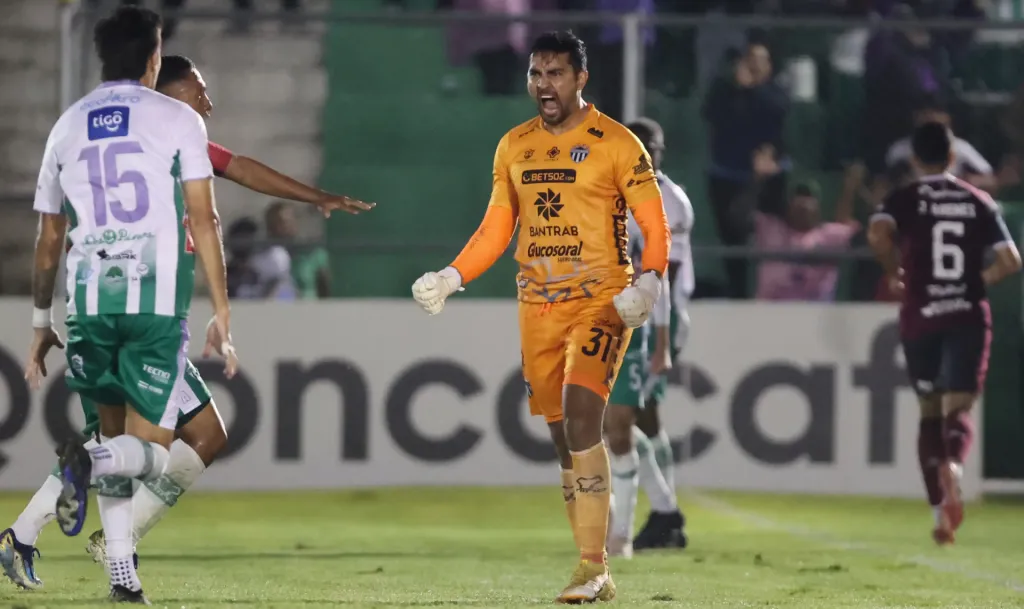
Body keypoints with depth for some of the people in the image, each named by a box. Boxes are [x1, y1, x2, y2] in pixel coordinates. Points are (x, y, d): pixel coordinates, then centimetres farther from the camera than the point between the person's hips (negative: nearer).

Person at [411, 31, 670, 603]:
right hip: (538, 307, 5)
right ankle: (596, 573, 15)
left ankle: (593, 566, -19)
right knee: (565, 435, 7)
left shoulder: (617, 144, -5)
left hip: (601, 303, -5)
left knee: (580, 413, -22)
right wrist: (453, 277, 7)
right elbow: (496, 229, 19)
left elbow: (655, 224, -5)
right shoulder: (514, 147, 11)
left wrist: (650, 281, -20)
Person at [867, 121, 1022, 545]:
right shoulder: (978, 201, 6)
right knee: (958, 411, -5)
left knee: (930, 412, 15)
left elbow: (878, 234, -22)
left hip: (920, 319, 0)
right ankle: (952, 465, -40)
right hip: (968, 318, 0)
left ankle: (941, 511, 12)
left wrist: (895, 273, -5)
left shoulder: (905, 199, 0)